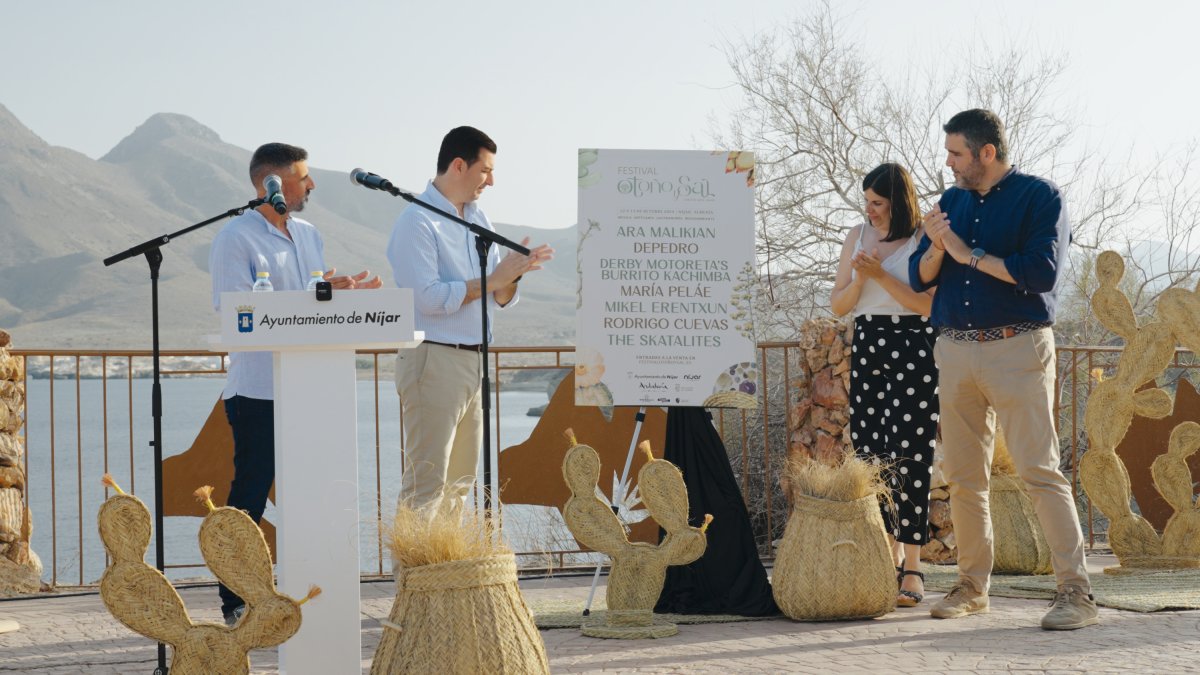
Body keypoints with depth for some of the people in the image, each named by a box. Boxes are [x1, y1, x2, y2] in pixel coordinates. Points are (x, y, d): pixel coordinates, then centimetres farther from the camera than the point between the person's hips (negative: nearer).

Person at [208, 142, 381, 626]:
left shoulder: (309, 236, 16)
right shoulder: (236, 238, -8)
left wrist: (346, 292, 0)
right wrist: (310, 297, -21)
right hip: (259, 390, -7)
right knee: (249, 498, -2)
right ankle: (236, 602, 5)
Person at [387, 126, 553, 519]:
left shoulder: (478, 219, 15)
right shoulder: (418, 221, -10)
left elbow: (499, 301, 16)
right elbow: (428, 297, -21)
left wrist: (512, 273, -6)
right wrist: (493, 279, -18)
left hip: (473, 362, 9)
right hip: (433, 359, -9)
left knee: (460, 482, 11)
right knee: (426, 483, -9)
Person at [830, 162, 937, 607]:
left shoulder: (920, 241, -2)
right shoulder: (857, 237, 14)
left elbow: (927, 303, -10)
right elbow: (837, 305, 14)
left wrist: (881, 275, -15)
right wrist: (859, 278, -5)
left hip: (912, 349, -5)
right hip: (867, 348, 5)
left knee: (909, 458, -10)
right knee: (870, 457, 3)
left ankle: (912, 570, -9)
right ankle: (890, 559, 13)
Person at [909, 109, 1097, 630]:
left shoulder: (1039, 197, -3)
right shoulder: (951, 201, 15)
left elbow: (1041, 273, -16)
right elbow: (920, 278, 13)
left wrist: (968, 254, -11)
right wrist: (936, 247, -8)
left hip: (1018, 349, -6)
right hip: (955, 350, 6)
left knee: (1039, 470, -12)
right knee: (962, 477, 8)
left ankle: (1075, 592, -12)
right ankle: (972, 586, 18)